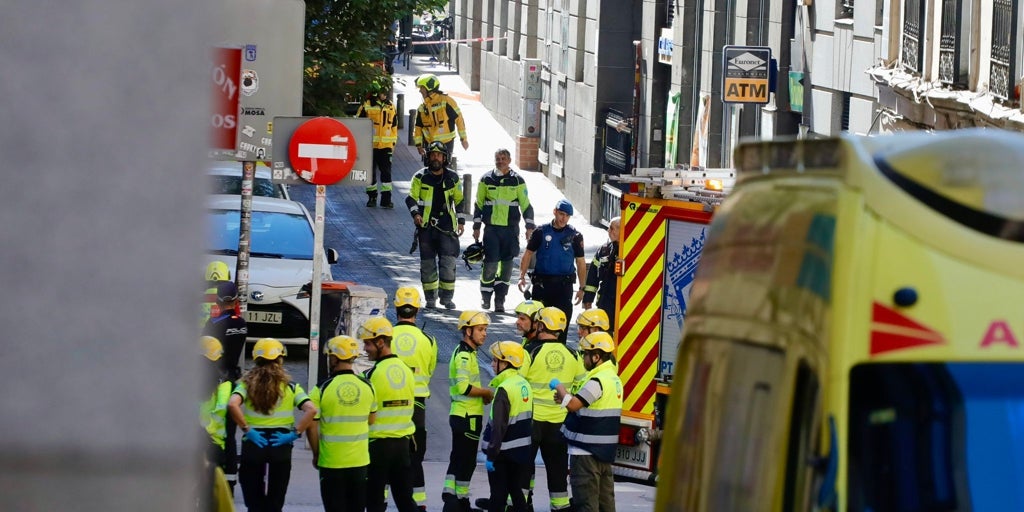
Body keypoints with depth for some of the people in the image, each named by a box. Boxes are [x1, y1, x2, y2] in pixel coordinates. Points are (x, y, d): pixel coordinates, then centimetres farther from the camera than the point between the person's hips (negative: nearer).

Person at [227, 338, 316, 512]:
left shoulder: (247, 383, 2)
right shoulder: (290, 387, 2)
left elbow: (232, 405, -17)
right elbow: (311, 410, -12)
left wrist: (246, 430, -10)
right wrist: (295, 433, -7)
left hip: (253, 446, 0)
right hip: (280, 447, 0)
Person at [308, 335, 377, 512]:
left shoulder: (322, 389, -12)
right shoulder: (366, 387, -1)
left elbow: (312, 427, -9)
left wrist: (316, 454, 4)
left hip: (331, 462, -3)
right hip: (359, 461, 3)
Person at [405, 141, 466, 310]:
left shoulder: (452, 178, 7)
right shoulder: (420, 177, 2)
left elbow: (458, 200, 17)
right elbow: (411, 198, -2)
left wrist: (461, 221, 11)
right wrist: (415, 213, -21)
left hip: (446, 226, 0)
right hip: (426, 226, 0)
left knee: (448, 262, -7)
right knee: (427, 263, 3)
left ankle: (446, 296, 0)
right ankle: (430, 297, 11)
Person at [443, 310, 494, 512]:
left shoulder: (467, 353, 15)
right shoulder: (464, 355, -17)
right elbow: (464, 386, -27)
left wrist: (482, 395, 8)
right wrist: (487, 393, -14)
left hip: (460, 414, 10)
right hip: (467, 416, -10)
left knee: (458, 459, 14)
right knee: (466, 461, -3)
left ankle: (450, 495, 18)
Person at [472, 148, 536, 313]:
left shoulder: (517, 180, 4)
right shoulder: (486, 180, 5)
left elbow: (526, 205, 7)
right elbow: (478, 204, 12)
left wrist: (530, 226, 0)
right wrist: (476, 227, 10)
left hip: (511, 229, 1)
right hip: (491, 228, -1)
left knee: (506, 265, 1)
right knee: (490, 263, -9)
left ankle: (500, 301, 7)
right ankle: (485, 297, 9)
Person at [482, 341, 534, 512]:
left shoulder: (504, 389, -18)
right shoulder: (524, 384, 7)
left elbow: (498, 426, -21)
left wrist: (491, 454, -17)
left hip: (504, 453, -7)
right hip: (523, 450, 7)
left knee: (498, 495, 0)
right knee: (516, 491, 12)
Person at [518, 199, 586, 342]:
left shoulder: (574, 236, 4)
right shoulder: (541, 232, 3)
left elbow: (581, 262, 7)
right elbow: (528, 254, 8)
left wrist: (582, 288, 3)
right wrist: (522, 277, -3)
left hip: (564, 285, 0)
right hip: (542, 283, 0)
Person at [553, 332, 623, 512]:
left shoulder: (597, 380, -20)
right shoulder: (614, 378, 12)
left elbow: (572, 405, -25)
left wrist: (561, 390, -6)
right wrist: (566, 398, 6)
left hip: (586, 451, -10)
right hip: (604, 450, 10)